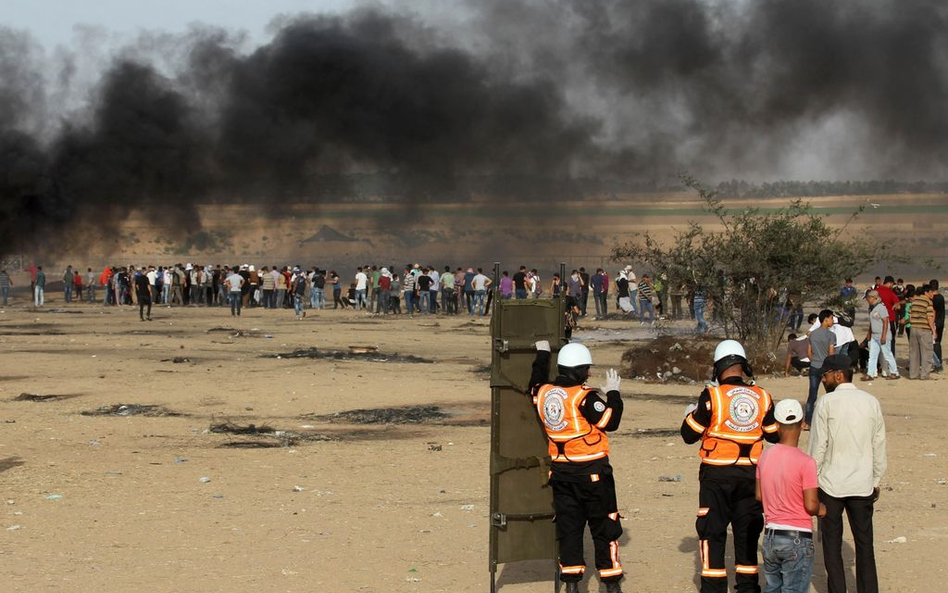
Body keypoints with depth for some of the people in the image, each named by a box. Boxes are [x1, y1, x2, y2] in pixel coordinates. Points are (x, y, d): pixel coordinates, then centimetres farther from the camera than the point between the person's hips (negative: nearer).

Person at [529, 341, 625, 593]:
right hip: (592, 471, -5)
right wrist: (613, 393, -4)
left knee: (568, 526, 12)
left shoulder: (543, 392, -1)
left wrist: (542, 353, 35)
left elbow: (537, 384, 23)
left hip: (560, 470, 6)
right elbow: (610, 421, -17)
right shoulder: (584, 397, -20)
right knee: (603, 526, 6)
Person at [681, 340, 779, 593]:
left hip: (717, 475, -3)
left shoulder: (712, 396, -12)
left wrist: (690, 413, 14)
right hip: (750, 475, 3)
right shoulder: (762, 397, 0)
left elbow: (690, 435, -6)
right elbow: (775, 435, 10)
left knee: (712, 533, 5)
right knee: (747, 531, 13)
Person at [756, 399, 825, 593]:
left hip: (770, 536, 6)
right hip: (797, 539, -6)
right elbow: (811, 505, -18)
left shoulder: (765, 456, 1)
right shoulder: (805, 462, -17)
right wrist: (821, 509, 3)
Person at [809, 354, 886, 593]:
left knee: (832, 543, 7)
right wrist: (876, 481, 16)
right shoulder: (871, 403, 3)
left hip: (831, 484, -3)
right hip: (863, 484, 3)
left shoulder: (827, 403, -9)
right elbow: (879, 448, 7)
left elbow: (817, 447, -9)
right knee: (864, 543, 10)